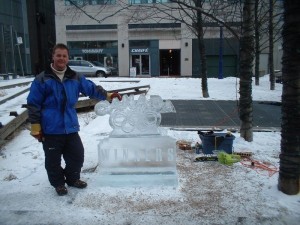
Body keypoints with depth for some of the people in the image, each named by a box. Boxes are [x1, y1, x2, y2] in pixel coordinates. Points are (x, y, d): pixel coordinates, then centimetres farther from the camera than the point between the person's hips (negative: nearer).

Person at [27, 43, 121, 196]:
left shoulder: (75, 78, 6)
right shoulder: (42, 79, -6)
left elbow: (91, 88, 10)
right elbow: (33, 104, -4)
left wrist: (107, 95, -5)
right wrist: (35, 126, -6)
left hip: (70, 127, 4)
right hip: (51, 129, -3)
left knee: (77, 155, 13)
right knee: (53, 159, 9)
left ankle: (73, 178, 37)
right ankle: (58, 183, 32)